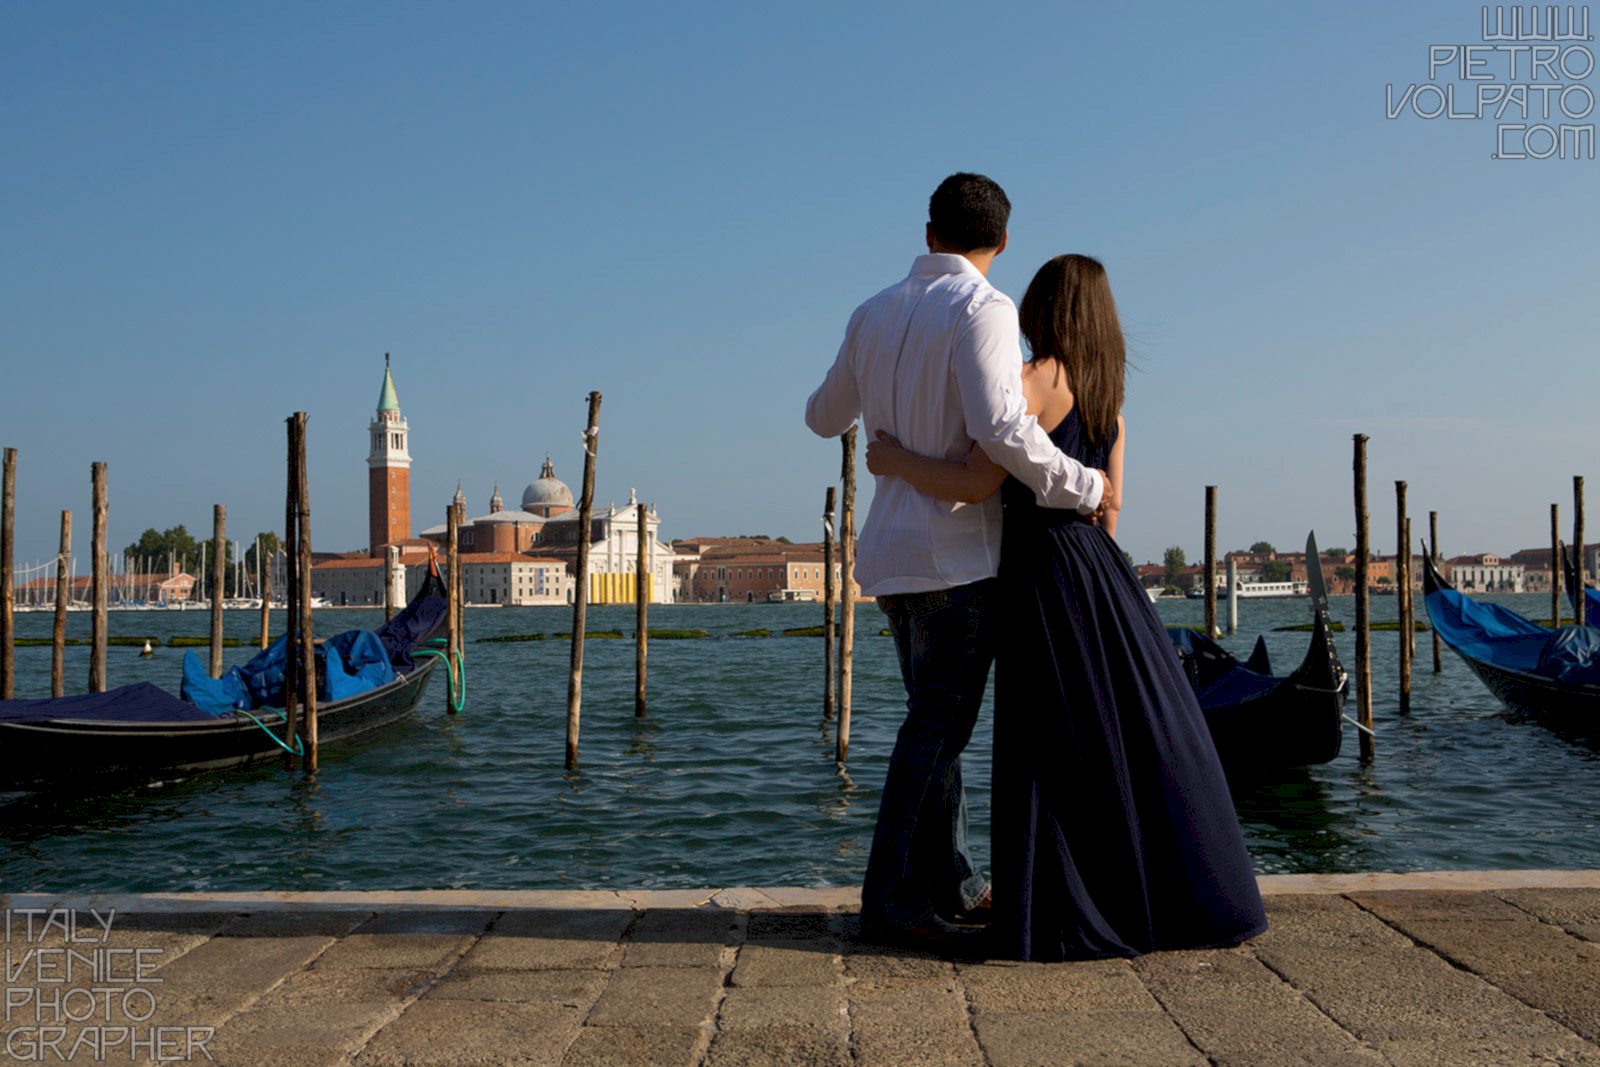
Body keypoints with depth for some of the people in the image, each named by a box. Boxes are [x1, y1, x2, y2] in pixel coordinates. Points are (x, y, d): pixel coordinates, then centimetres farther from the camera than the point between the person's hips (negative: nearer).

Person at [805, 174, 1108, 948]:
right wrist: (1083, 488, -10)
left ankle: (950, 883, 23)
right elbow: (1002, 431, -23)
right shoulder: (981, 310, -11)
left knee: (935, 720, 15)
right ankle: (892, 899, -1)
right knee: (937, 727, -3)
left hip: (895, 553, 8)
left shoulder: (874, 314, 11)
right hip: (955, 553, -8)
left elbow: (825, 419, 24)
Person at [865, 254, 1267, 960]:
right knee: (1138, 728, 12)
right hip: (1102, 566, 8)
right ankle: (1170, 895, 21)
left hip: (1043, 571, -8)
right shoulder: (1109, 398, 12)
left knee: (1058, 742, -1)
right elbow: (1109, 507, 15)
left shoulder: (1031, 382, -11)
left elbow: (978, 484, -18)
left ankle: (1073, 915, 5)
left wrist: (895, 461, -6)